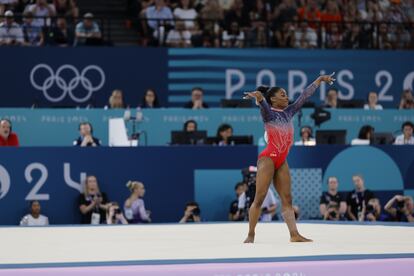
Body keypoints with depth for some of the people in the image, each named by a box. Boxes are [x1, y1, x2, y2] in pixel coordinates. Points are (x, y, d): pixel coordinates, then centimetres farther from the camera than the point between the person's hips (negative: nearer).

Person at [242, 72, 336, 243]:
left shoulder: (289, 112, 16)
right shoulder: (268, 112, -3)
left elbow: (305, 96, 22)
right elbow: (262, 104, -27)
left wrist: (319, 80, 28)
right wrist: (257, 96, -50)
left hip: (282, 161, 7)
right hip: (268, 158, -7)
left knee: (287, 198, 1)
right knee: (259, 197, -9)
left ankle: (294, 234, -5)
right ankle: (250, 235, -7)